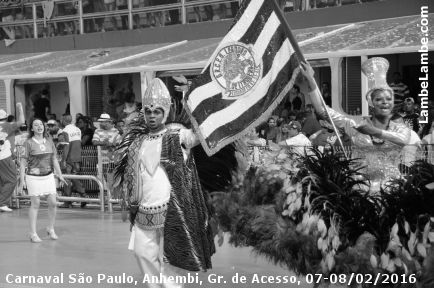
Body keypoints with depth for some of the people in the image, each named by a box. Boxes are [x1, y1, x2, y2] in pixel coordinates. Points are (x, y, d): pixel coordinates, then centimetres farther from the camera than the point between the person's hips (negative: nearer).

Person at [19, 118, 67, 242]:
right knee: (35, 204, -1)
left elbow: (54, 160, 15)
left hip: (48, 176, 4)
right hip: (33, 177, -4)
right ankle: (33, 234, 7)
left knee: (52, 203, 2)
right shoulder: (28, 143, -6)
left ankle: (51, 229, 22)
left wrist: (60, 175, 12)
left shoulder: (49, 142, 8)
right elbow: (23, 162, -6)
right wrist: (22, 180, -10)